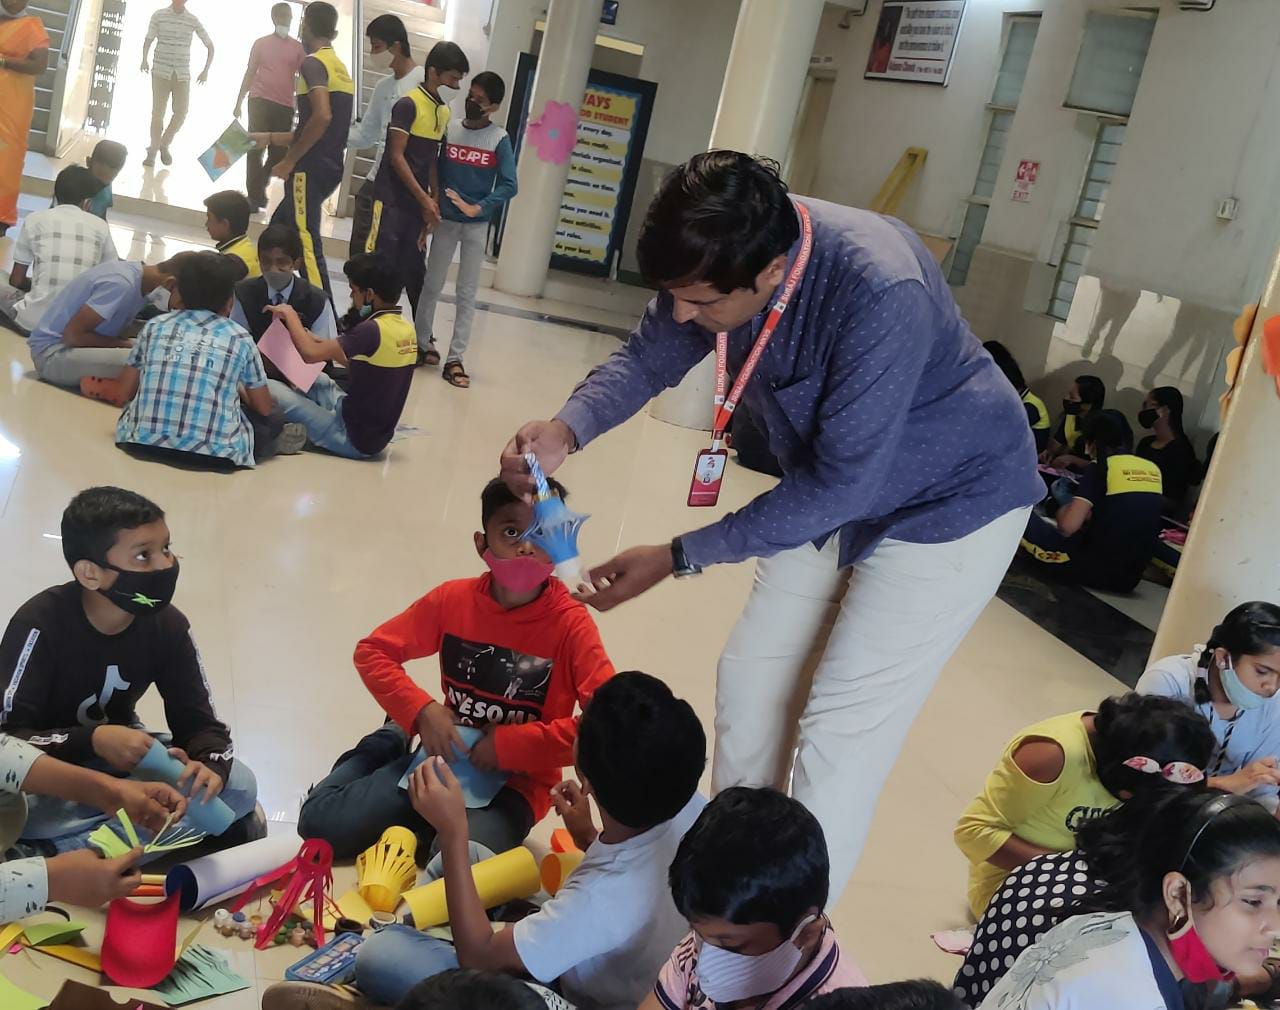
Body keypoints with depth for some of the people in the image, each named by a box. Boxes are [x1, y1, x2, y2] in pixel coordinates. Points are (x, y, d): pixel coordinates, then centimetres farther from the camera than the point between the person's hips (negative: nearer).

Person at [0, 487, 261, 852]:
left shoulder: (167, 626, -13)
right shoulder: (41, 623, -25)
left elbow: (199, 722, -11)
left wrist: (211, 765, -35)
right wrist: (93, 740, -43)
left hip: (121, 756, 4)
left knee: (238, 785, -17)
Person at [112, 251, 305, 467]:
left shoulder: (155, 326, 10)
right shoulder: (239, 338, 7)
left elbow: (124, 394, 14)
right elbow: (264, 408, 16)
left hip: (143, 443, 2)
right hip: (214, 455, -2)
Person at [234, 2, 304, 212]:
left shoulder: (298, 47, 8)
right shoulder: (261, 43, 9)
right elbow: (250, 74, 12)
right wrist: (239, 102, 8)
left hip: (285, 106, 1)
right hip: (259, 101, -1)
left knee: (278, 153, 2)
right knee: (255, 149, -4)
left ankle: (257, 190, 23)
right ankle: (256, 196, 2)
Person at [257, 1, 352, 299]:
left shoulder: (312, 63, -10)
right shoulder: (340, 67, 18)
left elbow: (322, 117, -26)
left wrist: (289, 160, -17)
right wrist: (271, 138, 30)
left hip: (310, 168, -9)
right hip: (330, 167, 9)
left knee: (306, 242, -9)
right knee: (279, 228, 20)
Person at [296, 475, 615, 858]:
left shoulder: (571, 624, -18)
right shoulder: (453, 599, -8)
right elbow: (372, 651, 2)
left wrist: (512, 745, -23)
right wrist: (421, 712, -13)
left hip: (515, 782, -3)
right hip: (444, 757, 4)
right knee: (320, 822, -5)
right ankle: (391, 747, 22)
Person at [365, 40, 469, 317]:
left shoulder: (444, 112, 11)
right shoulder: (409, 104, -12)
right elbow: (396, 157, -15)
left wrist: (434, 199, 4)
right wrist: (425, 198, -16)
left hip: (417, 204, 7)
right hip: (392, 200, -7)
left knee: (414, 270, 13)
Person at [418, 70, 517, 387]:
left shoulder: (499, 139, -5)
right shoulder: (449, 129, 2)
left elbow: (508, 186, -11)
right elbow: (436, 171, 5)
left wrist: (477, 208, -21)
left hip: (477, 225, -2)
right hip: (445, 219, 2)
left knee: (467, 292, 2)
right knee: (432, 285, 9)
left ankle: (454, 359, 5)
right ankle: (422, 343, 24)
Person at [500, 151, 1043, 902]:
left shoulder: (883, 294, -38)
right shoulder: (723, 258, -18)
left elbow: (839, 485, -33)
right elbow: (649, 359, -3)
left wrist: (678, 558, -29)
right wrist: (567, 430, -23)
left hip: (950, 504, -7)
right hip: (835, 489, 7)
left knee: (841, 730, -9)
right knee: (750, 679, 11)